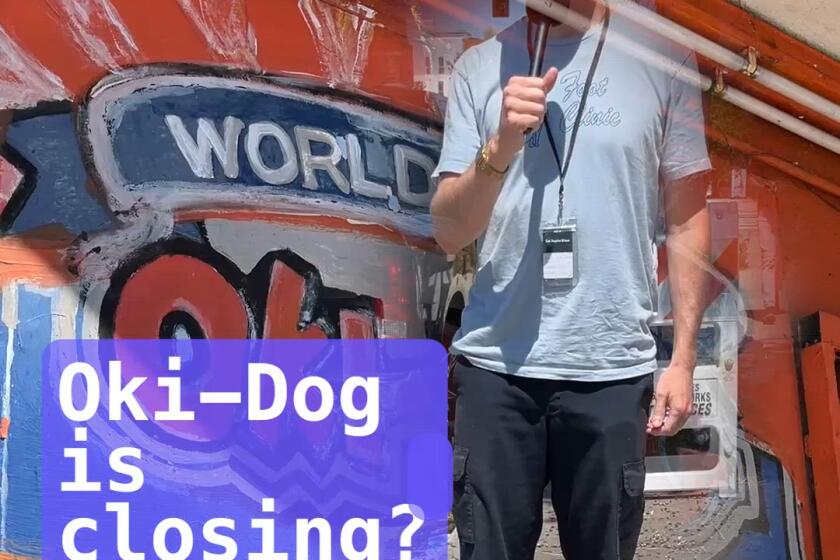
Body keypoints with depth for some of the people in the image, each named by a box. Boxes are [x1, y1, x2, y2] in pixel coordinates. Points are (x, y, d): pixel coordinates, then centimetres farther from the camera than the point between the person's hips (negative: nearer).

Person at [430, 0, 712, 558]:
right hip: (495, 364, 1)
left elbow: (686, 220, 6)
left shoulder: (663, 59, 3)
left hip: (612, 367, 0)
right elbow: (449, 232, 1)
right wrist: (501, 145, -16)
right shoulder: (479, 67, 5)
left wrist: (683, 359, 2)